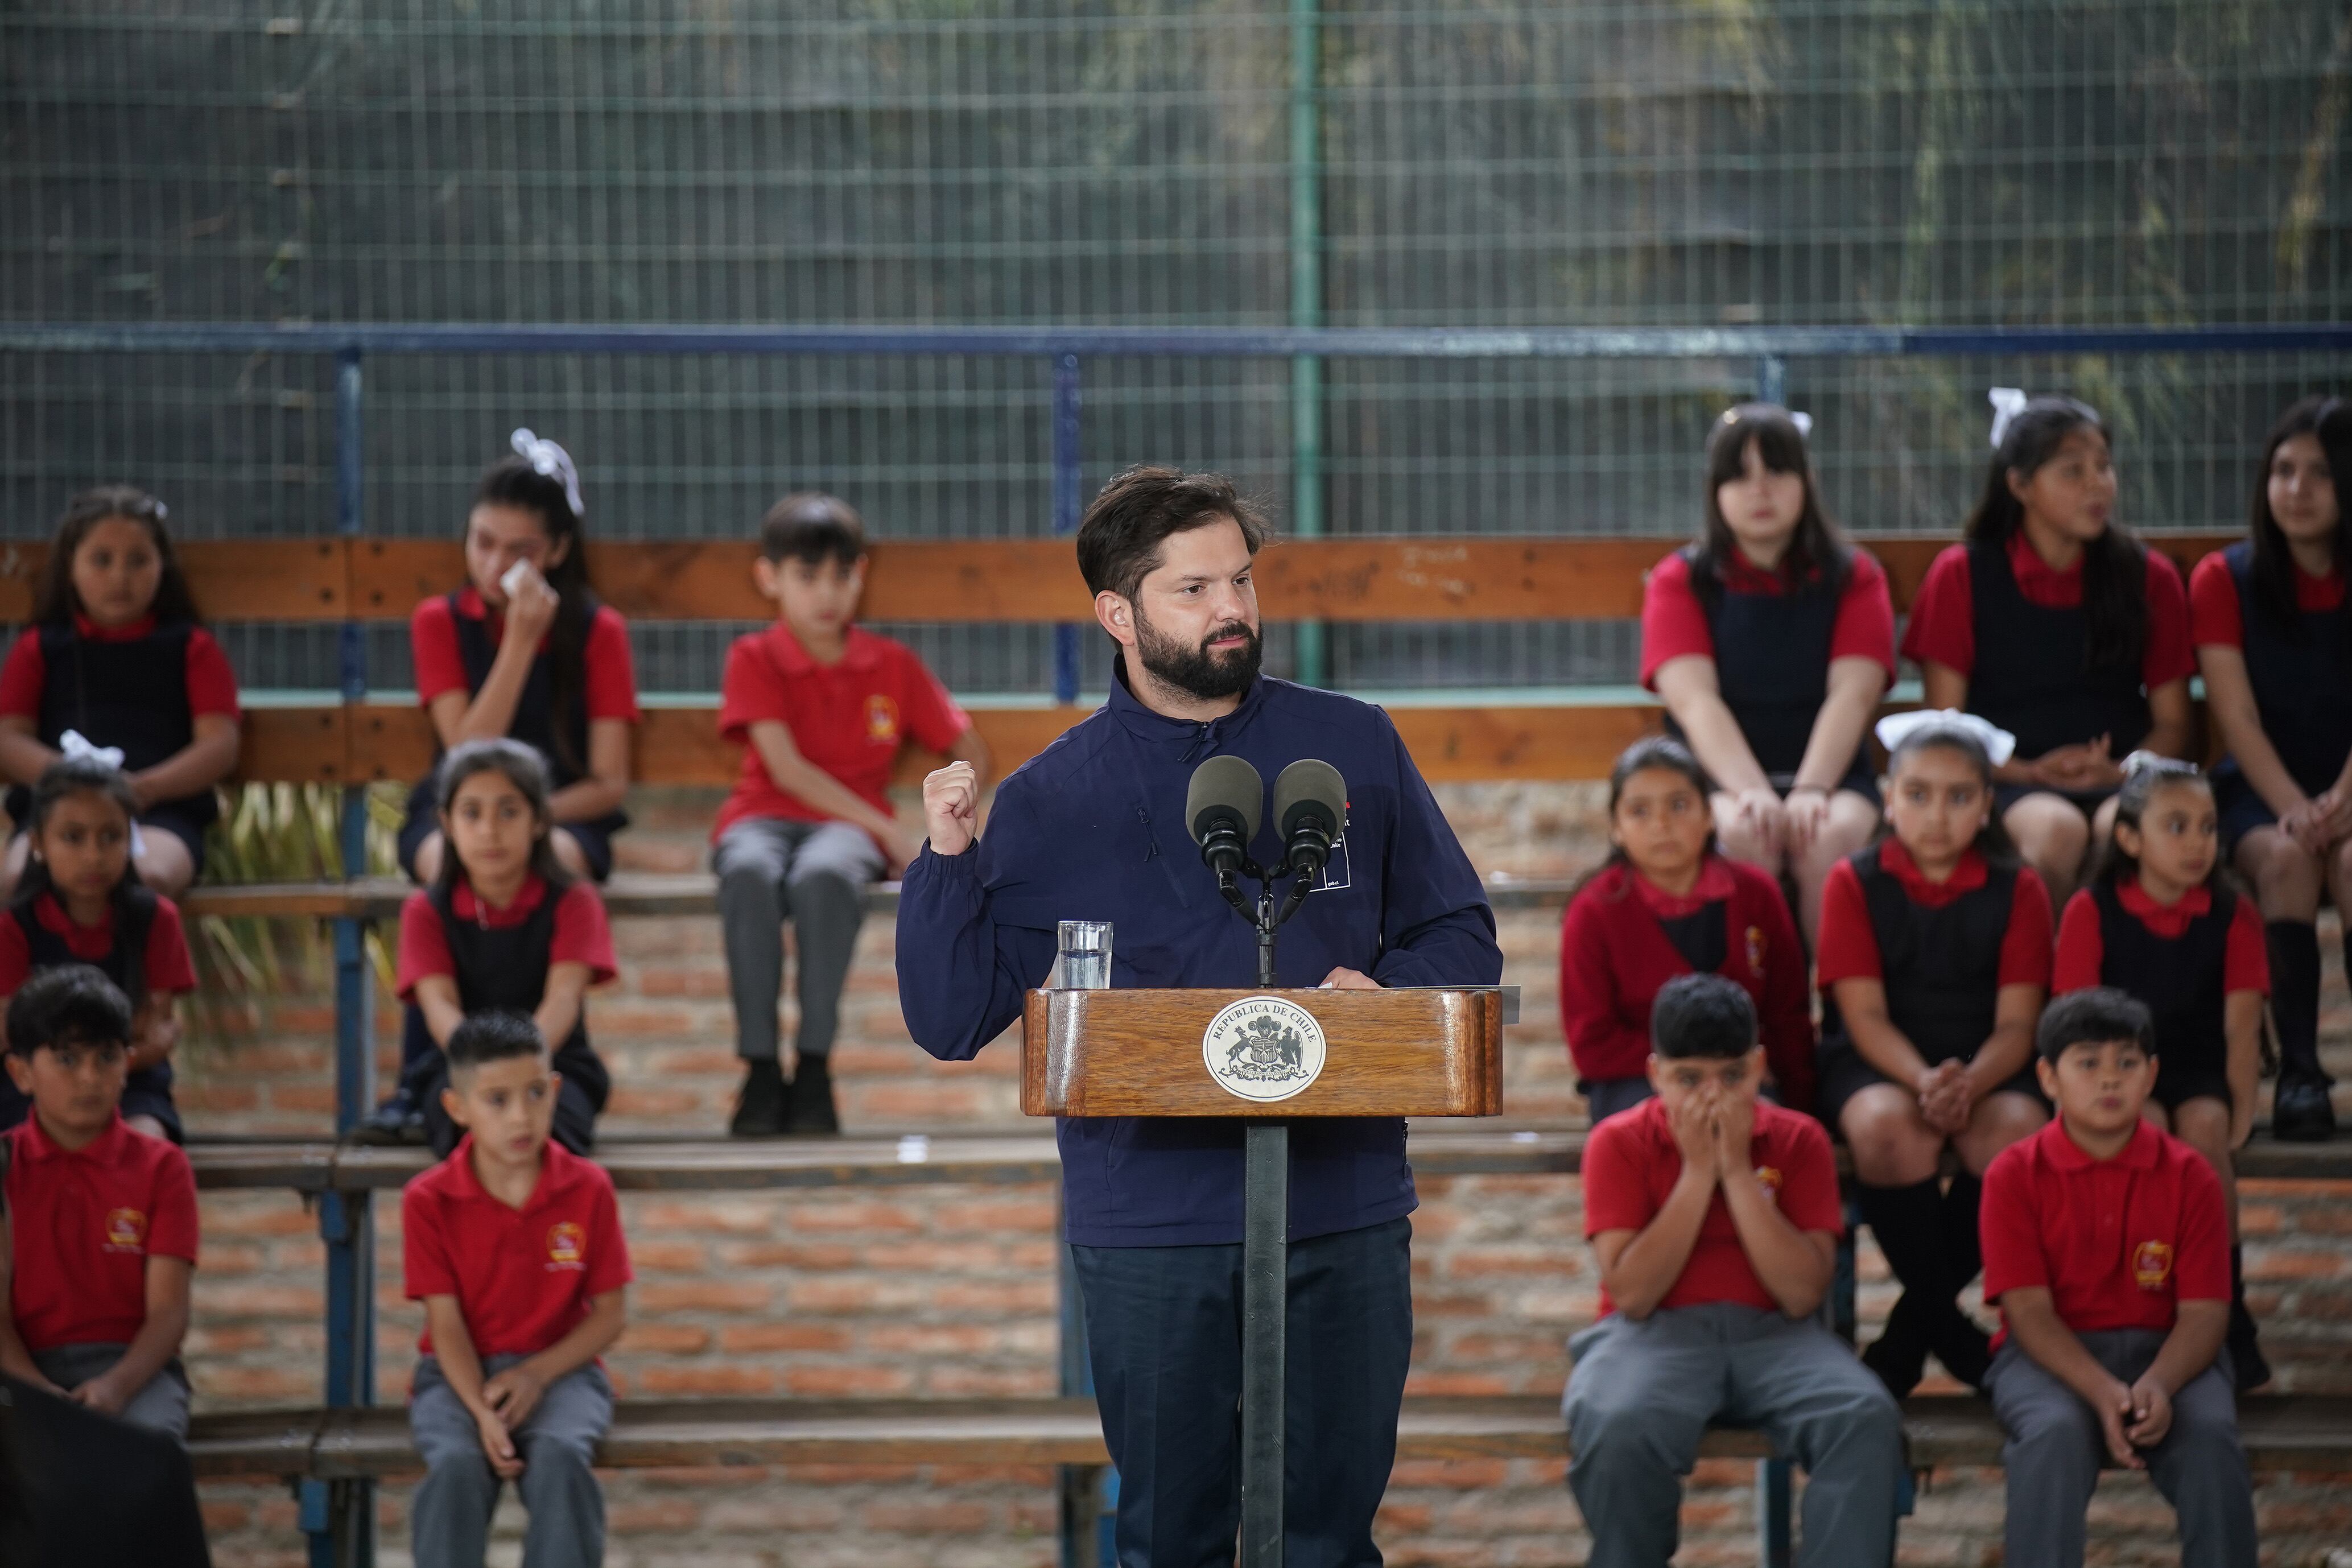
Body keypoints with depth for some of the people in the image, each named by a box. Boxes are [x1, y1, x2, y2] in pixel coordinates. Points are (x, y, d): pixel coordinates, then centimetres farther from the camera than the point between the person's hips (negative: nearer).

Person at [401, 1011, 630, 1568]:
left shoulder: (588, 1189, -3)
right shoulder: (429, 1201, -6)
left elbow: (611, 1312, -1)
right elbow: (446, 1321, -8)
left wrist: (538, 1374, -16)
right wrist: (483, 1412, -23)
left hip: (558, 1369, 0)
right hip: (461, 1374, 0)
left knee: (559, 1456, -33)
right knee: (457, 1465, -33)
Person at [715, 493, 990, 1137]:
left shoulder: (893, 665, 11)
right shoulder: (755, 660, 3)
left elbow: (972, 754, 17)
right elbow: (786, 769, -8)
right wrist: (889, 830, -15)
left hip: (848, 823, 1)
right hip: (766, 816, -1)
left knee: (824, 876, -39)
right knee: (749, 874, -39)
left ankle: (813, 1066, -34)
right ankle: (760, 1066, -35)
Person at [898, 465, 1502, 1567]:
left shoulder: (1355, 750, 7)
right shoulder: (1050, 801, 4)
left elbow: (1461, 939, 12)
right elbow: (950, 1022, 2)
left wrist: (1386, 996, -9)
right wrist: (948, 860, -11)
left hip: (1344, 1216, 1)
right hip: (1151, 1227, -1)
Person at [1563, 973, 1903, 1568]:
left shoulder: (1797, 1141, 5)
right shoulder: (1619, 1143, 1)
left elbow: (1803, 1293, -6)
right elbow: (1631, 1294, -10)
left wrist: (1737, 1170, -11)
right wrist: (1697, 1171, -10)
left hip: (1771, 1335, 2)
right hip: (1656, 1335, -2)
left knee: (1867, 1418, -30)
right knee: (1619, 1425, -37)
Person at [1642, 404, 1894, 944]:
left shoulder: (1853, 577, 8)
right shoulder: (1680, 581, 6)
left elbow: (1852, 695, -6)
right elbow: (1695, 700, -9)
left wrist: (1810, 791, -24)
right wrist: (1750, 792, -26)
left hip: (1829, 772, 1)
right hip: (1719, 777, -1)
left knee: (1828, 838, -33)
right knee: (1743, 834, -34)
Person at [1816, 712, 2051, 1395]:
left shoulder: (2016, 889, 3)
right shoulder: (1855, 883, 0)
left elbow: (2016, 1023, -5)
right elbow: (1866, 1015, -8)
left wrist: (1968, 1084, -26)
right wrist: (1922, 1080, -28)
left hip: (1984, 1065, 2)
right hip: (1878, 1064, -1)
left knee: (2017, 1130, -33)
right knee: (1888, 1126, -37)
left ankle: (1917, 1319, -12)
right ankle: (1942, 1321, -18)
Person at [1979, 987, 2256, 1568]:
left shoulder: (2189, 1176, 1)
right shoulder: (2016, 1175, -3)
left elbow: (2203, 1312, -5)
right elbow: (2029, 1309, -9)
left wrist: (2157, 1385, -26)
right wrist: (2103, 1391, -25)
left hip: (2162, 1352, 2)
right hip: (2052, 1358, -1)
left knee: (2211, 1433, -30)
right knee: (2055, 1431, -34)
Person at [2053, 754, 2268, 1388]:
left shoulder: (2233, 915, 1)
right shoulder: (2092, 912, -6)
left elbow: (2242, 1027, -3)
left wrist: (2241, 1112, -14)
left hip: (2199, 1071, 1)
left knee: (2204, 1128, -31)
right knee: (2149, 1128, -33)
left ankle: (2228, 1317, -23)